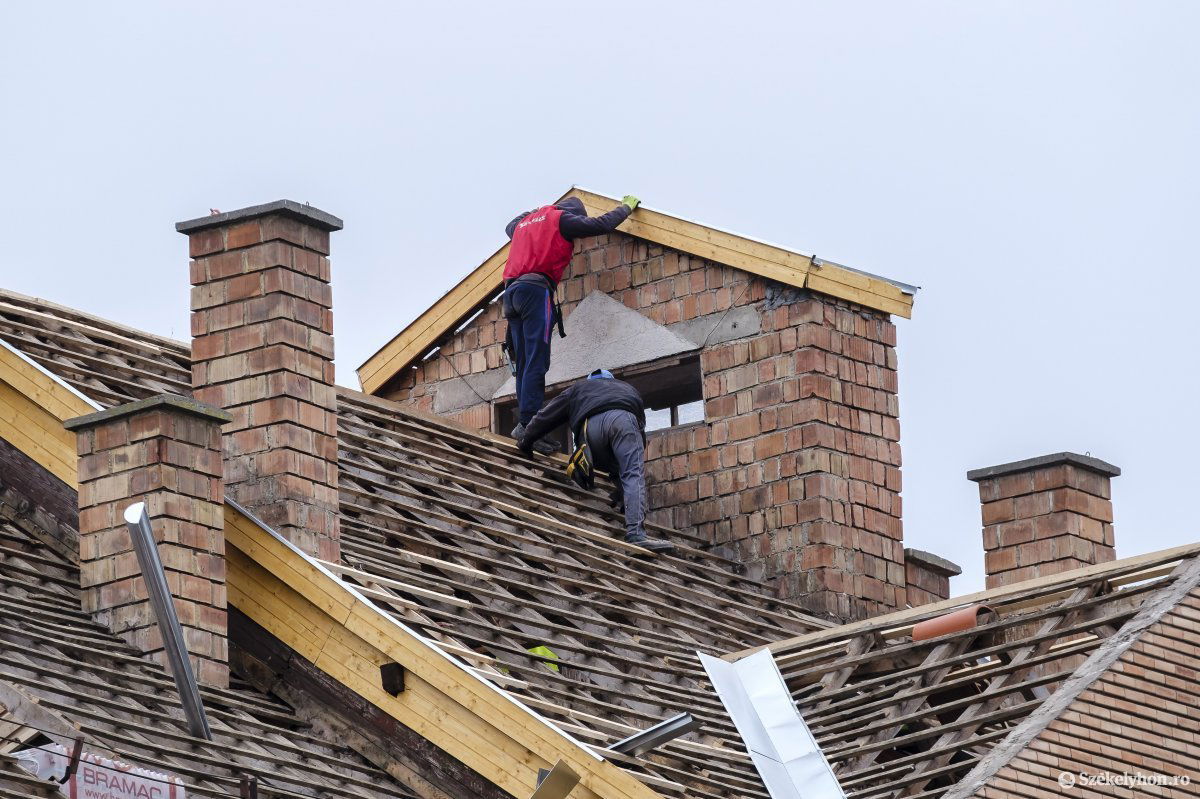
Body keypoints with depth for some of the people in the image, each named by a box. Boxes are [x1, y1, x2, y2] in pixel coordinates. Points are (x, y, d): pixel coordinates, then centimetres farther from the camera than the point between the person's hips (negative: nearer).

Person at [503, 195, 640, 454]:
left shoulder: (525, 222, 29)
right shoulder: (561, 219, 8)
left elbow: (510, 226, 54)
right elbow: (602, 224, 10)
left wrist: (537, 210, 65)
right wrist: (626, 207, 28)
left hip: (512, 292, 8)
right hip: (536, 289, -8)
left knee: (524, 366, 4)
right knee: (536, 363, -15)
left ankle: (525, 425, -6)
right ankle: (527, 424, -27)